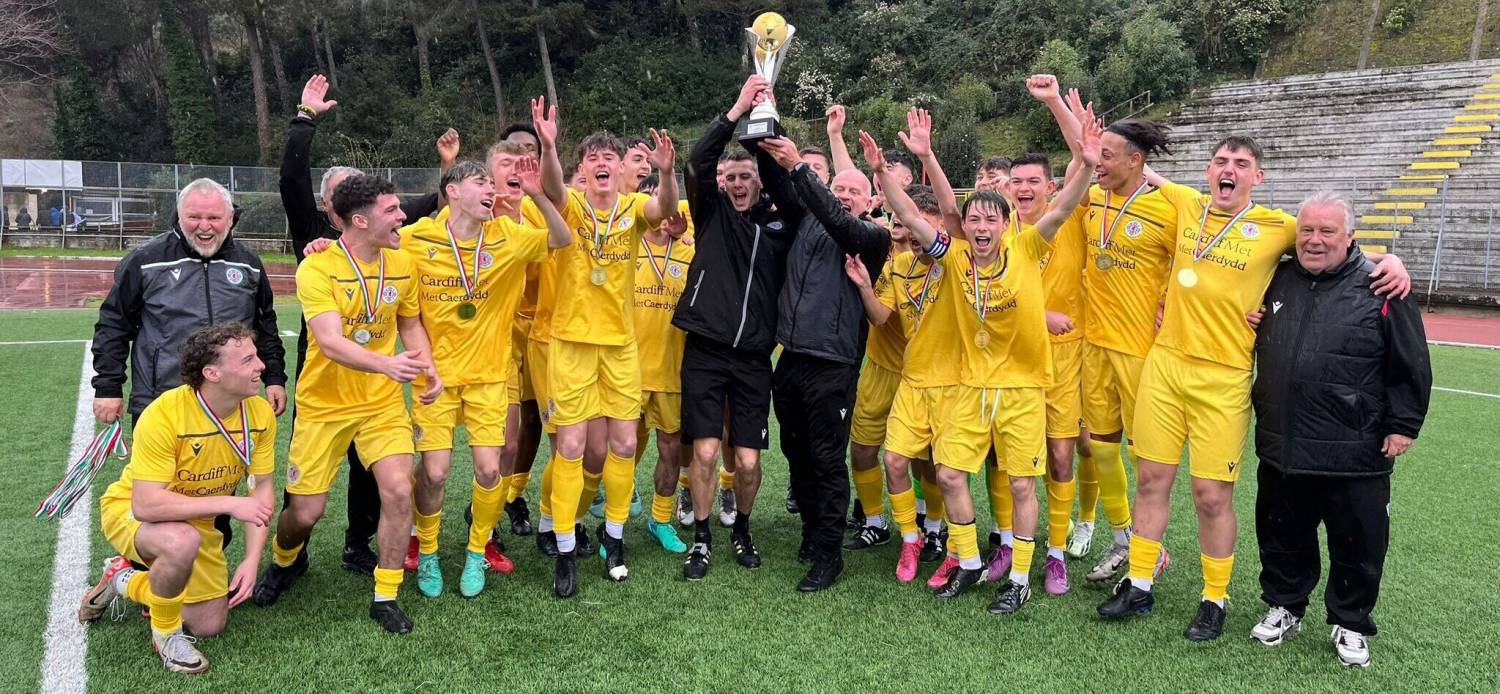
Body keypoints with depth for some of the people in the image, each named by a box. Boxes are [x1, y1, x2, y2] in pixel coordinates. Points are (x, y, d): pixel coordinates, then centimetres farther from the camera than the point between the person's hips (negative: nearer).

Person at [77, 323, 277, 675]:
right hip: (130, 511, -5)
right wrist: (228, 503, -37)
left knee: (210, 626, 5)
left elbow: (263, 488, -9)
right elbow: (146, 504, -35)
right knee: (183, 540, -40)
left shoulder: (260, 412, -17)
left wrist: (252, 559, -18)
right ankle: (165, 634, -10)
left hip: (198, 523, 5)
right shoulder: (164, 414, -32)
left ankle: (125, 579, 28)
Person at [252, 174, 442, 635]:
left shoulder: (402, 265, -2)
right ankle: (285, 560, 40)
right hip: (324, 405, -3)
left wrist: (428, 369, -4)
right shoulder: (318, 269, -18)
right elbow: (330, 341, -30)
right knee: (306, 512, 3)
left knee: (398, 491, -14)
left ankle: (385, 598, 4)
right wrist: (385, 363, -48)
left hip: (383, 402, 3)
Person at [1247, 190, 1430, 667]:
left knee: (1357, 545, 9)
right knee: (1282, 537, 16)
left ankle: (1351, 625, 27)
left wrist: (1403, 426, -5)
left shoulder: (1380, 288, -8)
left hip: (1355, 454, -4)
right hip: (1281, 447, 4)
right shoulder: (1279, 280, 5)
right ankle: (1284, 608, 34)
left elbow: (1409, 367, -5)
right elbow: (1254, 345, 22)